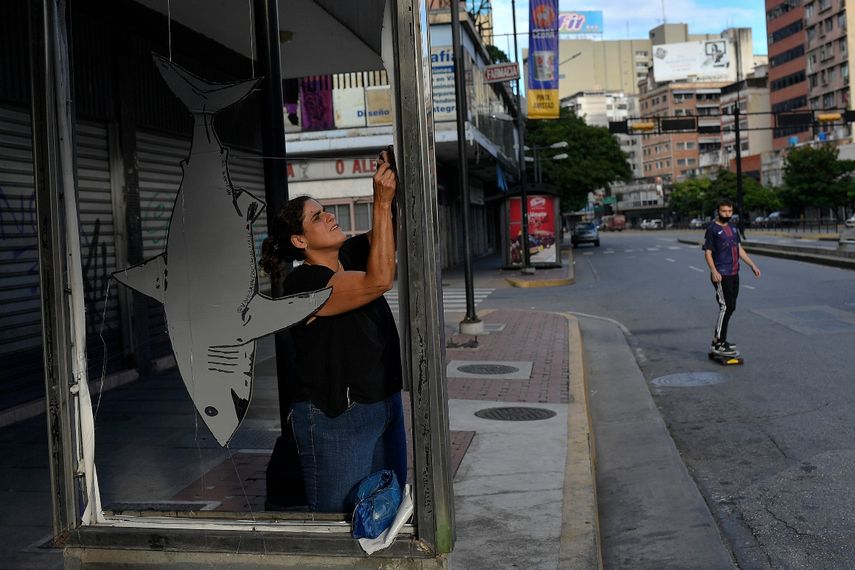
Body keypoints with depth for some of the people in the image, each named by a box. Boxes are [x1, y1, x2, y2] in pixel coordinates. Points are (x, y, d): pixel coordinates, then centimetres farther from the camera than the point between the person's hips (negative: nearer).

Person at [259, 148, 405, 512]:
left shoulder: (351, 256, 6)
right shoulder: (303, 283, -19)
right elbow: (379, 280, -29)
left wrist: (393, 184, -16)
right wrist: (382, 202, -28)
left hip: (385, 404, 8)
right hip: (335, 418, -8)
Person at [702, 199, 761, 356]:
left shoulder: (733, 228, 16)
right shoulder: (712, 229, -6)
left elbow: (739, 249, 22)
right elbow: (708, 253, -10)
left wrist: (753, 265, 17)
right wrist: (714, 271, -23)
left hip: (734, 274, 8)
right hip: (721, 275, -8)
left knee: (731, 307, 9)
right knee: (726, 307, -14)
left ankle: (721, 340, 17)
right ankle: (717, 344, -12)